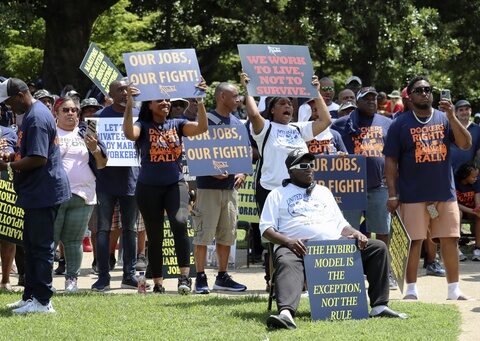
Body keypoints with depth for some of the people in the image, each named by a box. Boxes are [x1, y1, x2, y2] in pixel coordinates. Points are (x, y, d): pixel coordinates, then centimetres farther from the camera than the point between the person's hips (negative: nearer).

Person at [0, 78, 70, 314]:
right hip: (36, 192, 11)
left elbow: (38, 159, -25)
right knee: (31, 245, 16)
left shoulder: (36, 118, -19)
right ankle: (31, 296, 24)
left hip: (44, 192, -11)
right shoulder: (32, 114, 15)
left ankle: (42, 301, -2)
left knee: (41, 246, -6)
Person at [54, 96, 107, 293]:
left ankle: (72, 278, 10)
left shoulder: (85, 133, 12)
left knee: (74, 240, 6)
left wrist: (95, 149, -8)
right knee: (50, 239, -4)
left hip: (82, 195, 2)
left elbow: (101, 165, 11)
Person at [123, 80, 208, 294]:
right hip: (148, 188, 0)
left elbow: (202, 127, -7)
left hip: (175, 185, 0)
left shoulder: (176, 124, 7)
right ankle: (158, 283, 16)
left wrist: (200, 102, -19)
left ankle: (185, 275, -22)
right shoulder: (143, 126, 0)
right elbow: (129, 134, -22)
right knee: (155, 237, 6)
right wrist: (129, 105, -31)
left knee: (180, 222, -25)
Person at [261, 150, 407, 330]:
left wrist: (355, 233, 4)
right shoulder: (278, 194, 18)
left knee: (378, 247, -9)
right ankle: (286, 313, -65)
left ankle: (379, 306, -16)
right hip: (296, 247, -4)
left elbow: (341, 224, 28)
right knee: (287, 263, -41)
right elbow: (266, 229, 8)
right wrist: (287, 240, -13)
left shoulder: (323, 192, 32)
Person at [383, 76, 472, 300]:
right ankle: (411, 290, 8)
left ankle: (454, 290, 10)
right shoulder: (401, 124, 1)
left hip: (445, 193, 3)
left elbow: (466, 144, -3)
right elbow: (391, 161, -1)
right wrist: (392, 194, -7)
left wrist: (451, 117, -15)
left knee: (450, 240, 3)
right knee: (413, 241, -1)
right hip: (413, 195, -3)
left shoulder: (444, 119, 8)